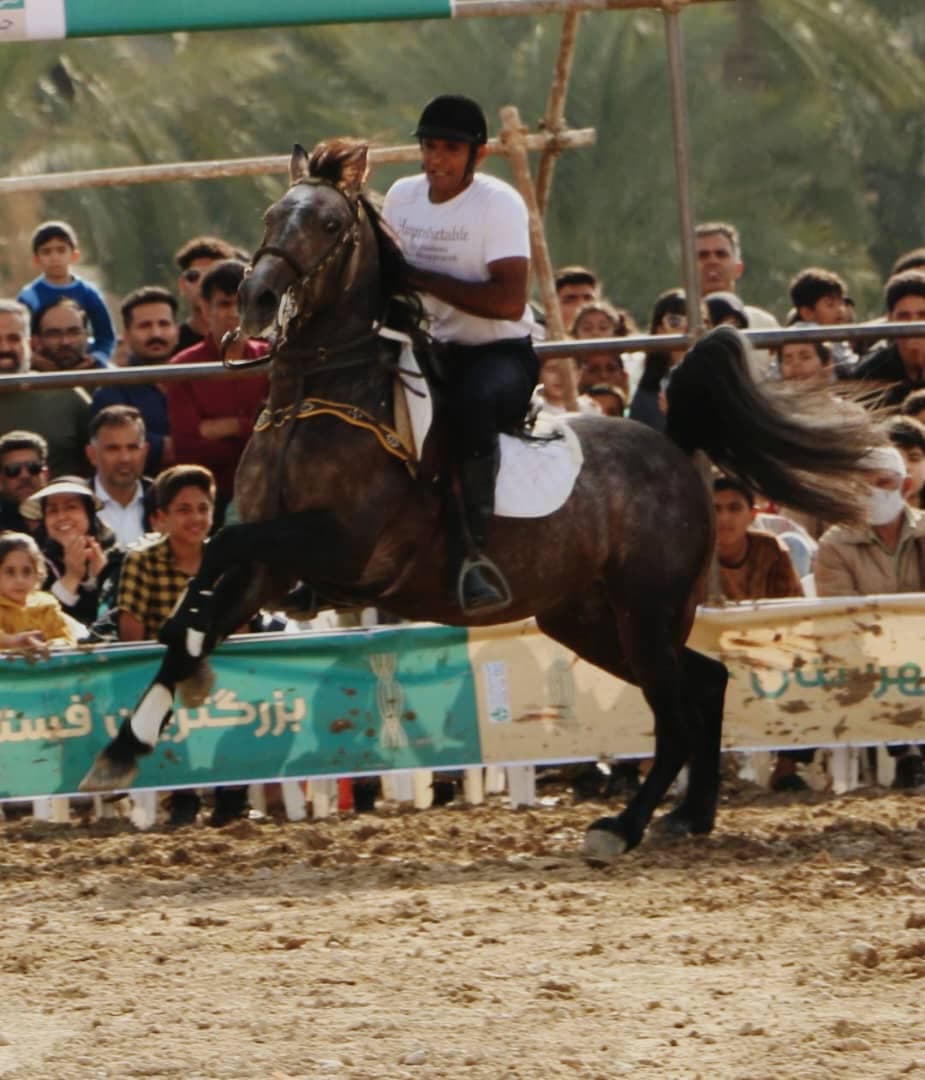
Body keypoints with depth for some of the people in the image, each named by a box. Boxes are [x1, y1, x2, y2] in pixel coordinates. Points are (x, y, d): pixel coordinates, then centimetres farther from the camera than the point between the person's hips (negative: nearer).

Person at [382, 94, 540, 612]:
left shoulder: (499, 203, -12)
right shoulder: (402, 197, 7)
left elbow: (509, 301, -23)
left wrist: (424, 280, -23)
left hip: (502, 351, -7)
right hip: (435, 350, 7)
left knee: (472, 401, -39)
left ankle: (472, 550, -39)